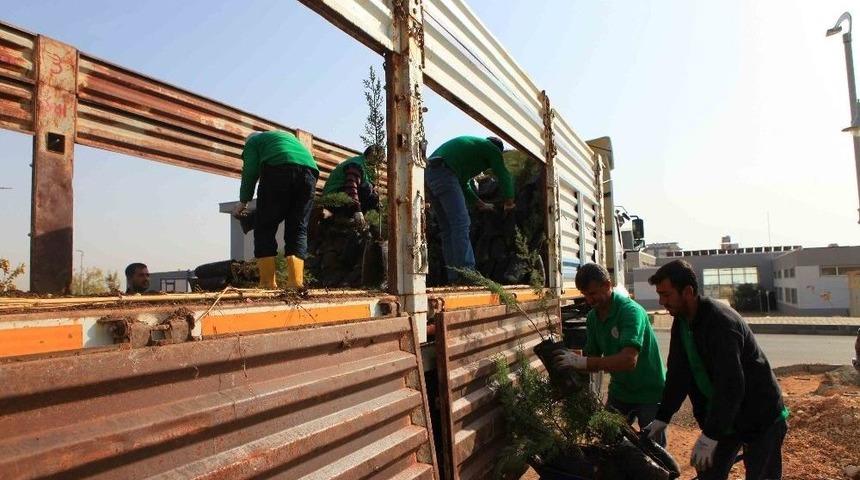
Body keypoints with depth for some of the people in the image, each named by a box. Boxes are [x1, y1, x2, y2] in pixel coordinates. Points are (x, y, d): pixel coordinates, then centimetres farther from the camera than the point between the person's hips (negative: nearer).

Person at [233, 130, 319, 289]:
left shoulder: (253, 141, 26)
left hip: (279, 169, -4)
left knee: (265, 228, 3)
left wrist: (243, 201, 16)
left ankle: (268, 284, -4)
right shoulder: (289, 136, 41)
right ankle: (295, 282, -6)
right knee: (298, 230, 7)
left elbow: (250, 171, 10)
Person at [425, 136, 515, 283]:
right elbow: (504, 176, 11)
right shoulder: (492, 148, 12)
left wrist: (480, 204, 38)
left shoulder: (472, 145, 36)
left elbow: (463, 183, 37)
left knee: (448, 228, 7)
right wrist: (509, 203, 25)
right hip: (443, 172, -9)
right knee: (461, 223, -13)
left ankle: (453, 277, 4)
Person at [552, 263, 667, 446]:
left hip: (649, 392, -6)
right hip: (619, 391, 6)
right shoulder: (593, 317, -2)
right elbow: (593, 358, -1)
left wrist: (582, 362, -41)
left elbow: (629, 360, -37)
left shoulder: (630, 311, -24)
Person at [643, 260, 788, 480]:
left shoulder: (721, 321, -29)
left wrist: (710, 436, -33)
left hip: (761, 419, -7)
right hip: (721, 416, 8)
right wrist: (662, 418, -1)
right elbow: (678, 374, 2)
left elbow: (730, 384, -33)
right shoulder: (682, 322, -2)